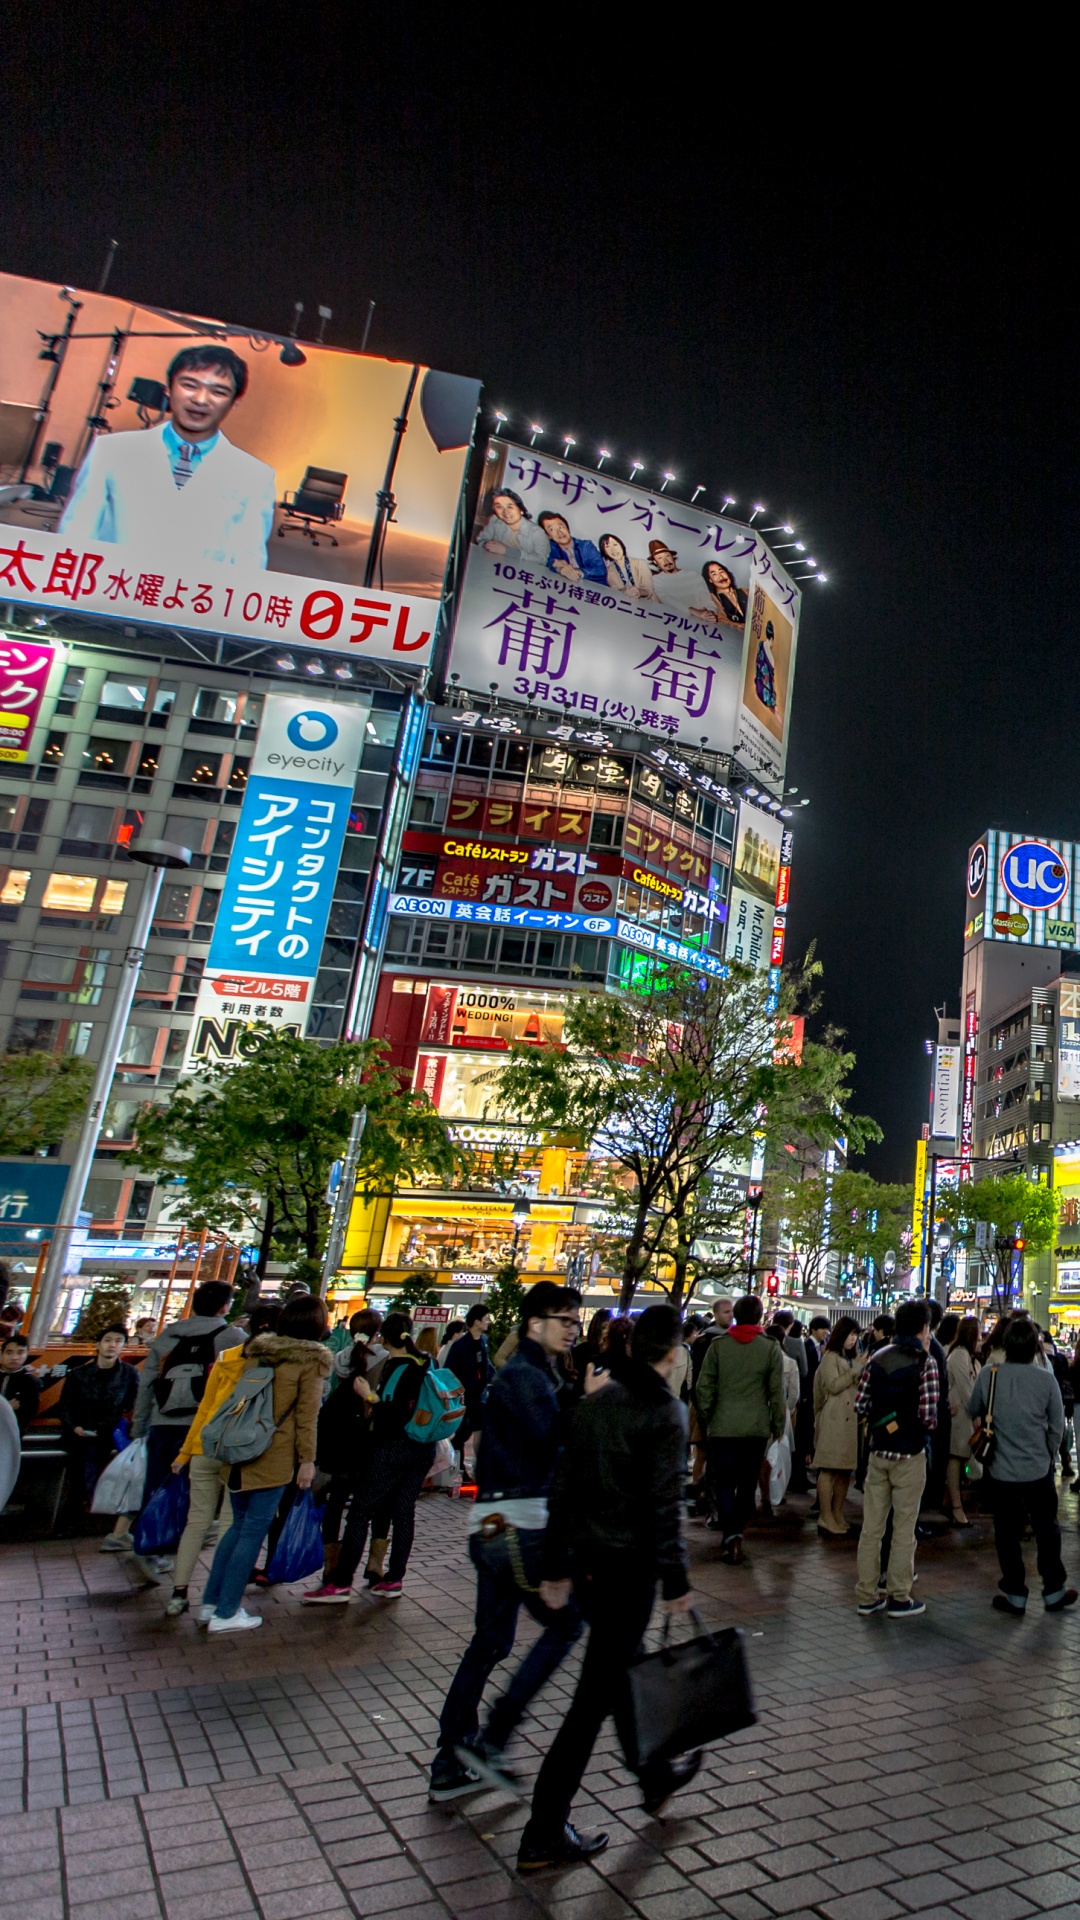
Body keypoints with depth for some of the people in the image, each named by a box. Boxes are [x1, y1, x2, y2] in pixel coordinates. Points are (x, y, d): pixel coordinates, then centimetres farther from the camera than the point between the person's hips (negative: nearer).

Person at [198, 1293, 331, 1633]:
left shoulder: (256, 1350, 11)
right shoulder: (311, 1359, -7)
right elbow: (307, 1414, -9)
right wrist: (307, 1459, -4)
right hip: (274, 1457, -6)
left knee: (240, 1525, 19)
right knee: (254, 1530, 4)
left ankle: (211, 1602, 23)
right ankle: (226, 1613, 10)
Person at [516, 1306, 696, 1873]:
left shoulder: (594, 1403, 3)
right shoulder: (666, 1413, -16)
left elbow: (564, 1486, 6)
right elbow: (663, 1506, -18)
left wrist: (556, 1566, 12)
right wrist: (676, 1581, -8)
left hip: (587, 1561, 7)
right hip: (630, 1566, -7)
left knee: (624, 1672, 25)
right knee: (594, 1697, 3)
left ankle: (656, 1777, 46)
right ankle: (543, 1836, 10)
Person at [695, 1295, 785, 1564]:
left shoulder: (718, 1345, -3)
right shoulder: (770, 1348, -4)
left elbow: (704, 1387, -2)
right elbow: (777, 1392, -1)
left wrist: (705, 1421, 10)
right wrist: (778, 1426, 11)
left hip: (723, 1427, -1)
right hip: (756, 1428, 1)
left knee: (724, 1483, 4)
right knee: (747, 1484, 14)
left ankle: (731, 1536, -12)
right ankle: (735, 1534, 21)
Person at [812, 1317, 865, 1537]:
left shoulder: (854, 1357, 20)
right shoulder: (830, 1357, -4)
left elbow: (861, 1387, 18)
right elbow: (833, 1386, -15)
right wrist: (856, 1369, -15)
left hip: (852, 1419, 8)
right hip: (834, 1420, -8)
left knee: (845, 1469, 9)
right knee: (829, 1469, -6)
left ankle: (837, 1515, 18)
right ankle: (826, 1519, -3)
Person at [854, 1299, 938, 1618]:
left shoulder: (876, 1358, 2)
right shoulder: (925, 1363, -12)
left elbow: (860, 1406, 1)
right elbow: (928, 1416, -17)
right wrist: (930, 1424, 4)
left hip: (878, 1452, 4)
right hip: (910, 1454, -4)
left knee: (871, 1527, 9)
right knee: (903, 1529, 7)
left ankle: (867, 1595, 17)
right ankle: (898, 1598, 15)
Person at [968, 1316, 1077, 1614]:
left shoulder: (988, 1375, -10)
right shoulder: (1046, 1379, -12)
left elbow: (973, 1411, 5)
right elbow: (1057, 1427, -2)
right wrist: (1048, 1456, 14)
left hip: (1001, 1470, 0)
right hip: (1038, 1470, 0)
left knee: (1007, 1532, 11)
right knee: (1046, 1529, 18)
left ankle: (1015, 1594, 19)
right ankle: (1054, 1590, 29)